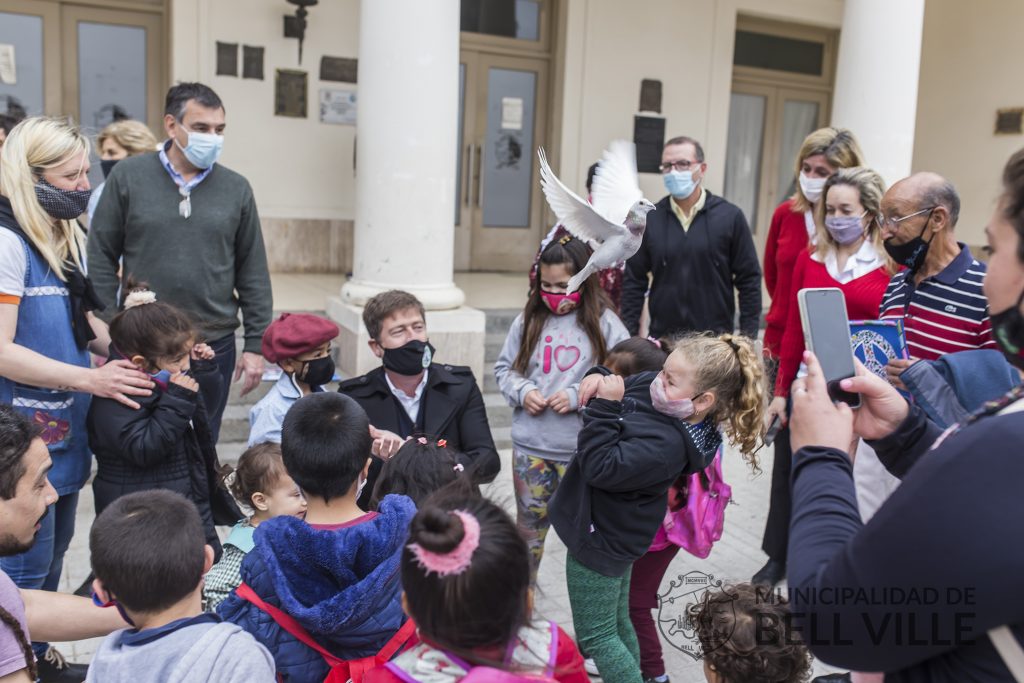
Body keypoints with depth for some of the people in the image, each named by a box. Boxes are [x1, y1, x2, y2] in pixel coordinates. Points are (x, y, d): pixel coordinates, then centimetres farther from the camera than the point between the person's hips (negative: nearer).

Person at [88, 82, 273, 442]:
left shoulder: (236, 188, 3)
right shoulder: (128, 176, -1)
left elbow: (253, 273, 5)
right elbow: (102, 259, 0)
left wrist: (255, 344, 2)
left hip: (214, 344, 1)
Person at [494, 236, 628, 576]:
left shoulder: (604, 324, -8)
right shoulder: (528, 319, 2)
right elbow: (504, 367, 11)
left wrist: (578, 396, -19)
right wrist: (522, 391, -9)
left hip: (582, 449, -3)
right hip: (529, 445, 3)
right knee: (529, 522, 18)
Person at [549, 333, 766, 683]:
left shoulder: (665, 445, -33)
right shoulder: (651, 387, -8)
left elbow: (600, 467, -33)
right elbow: (618, 389, 9)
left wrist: (605, 407, -31)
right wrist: (599, 379, -13)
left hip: (599, 541, -9)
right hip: (614, 533, 9)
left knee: (595, 636, 7)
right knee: (616, 623, 25)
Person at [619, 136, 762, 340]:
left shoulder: (730, 216, -1)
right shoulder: (648, 219, 4)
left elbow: (749, 281, 1)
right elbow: (634, 282, 6)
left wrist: (748, 338, -3)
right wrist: (629, 338, 0)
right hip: (661, 342, 1)